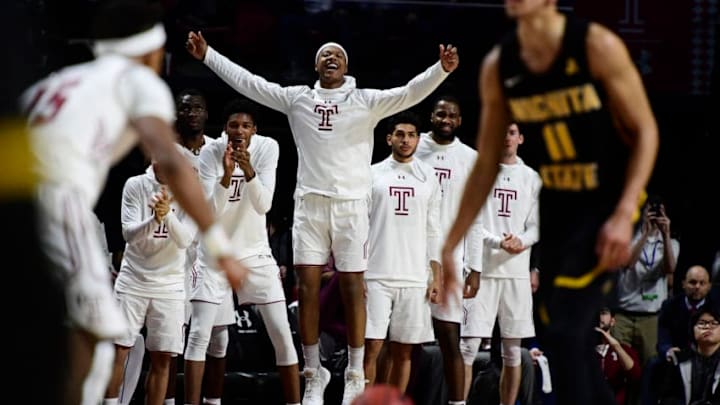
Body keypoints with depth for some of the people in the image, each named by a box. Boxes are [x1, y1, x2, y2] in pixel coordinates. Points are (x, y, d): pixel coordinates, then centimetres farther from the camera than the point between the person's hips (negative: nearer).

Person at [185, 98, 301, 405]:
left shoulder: (268, 148, -12)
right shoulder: (210, 153, -14)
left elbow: (263, 205, -21)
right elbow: (210, 212, -20)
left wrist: (248, 170, -36)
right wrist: (226, 174, -35)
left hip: (255, 253, 1)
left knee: (282, 335, -4)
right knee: (200, 335, -8)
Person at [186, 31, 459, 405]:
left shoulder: (365, 101, 2)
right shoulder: (296, 98, 9)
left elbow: (410, 94, -9)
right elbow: (246, 82, 10)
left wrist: (441, 69, -25)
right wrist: (207, 55, 7)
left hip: (350, 205, -2)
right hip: (309, 203, 2)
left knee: (352, 288, 0)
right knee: (307, 287, 0)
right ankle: (313, 373, 9)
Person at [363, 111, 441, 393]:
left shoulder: (428, 177, 11)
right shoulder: (372, 174, 4)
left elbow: (433, 232, 11)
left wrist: (436, 277, 4)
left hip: (415, 279, 2)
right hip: (377, 276, -2)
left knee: (403, 352, 5)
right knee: (371, 347, -9)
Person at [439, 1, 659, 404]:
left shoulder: (597, 46, -16)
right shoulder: (499, 66, -2)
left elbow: (645, 131, -10)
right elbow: (486, 165, 6)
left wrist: (624, 214, -20)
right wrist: (450, 245, 4)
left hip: (607, 206, -6)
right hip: (555, 208, 6)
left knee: (565, 333, -15)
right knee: (573, 342, 8)